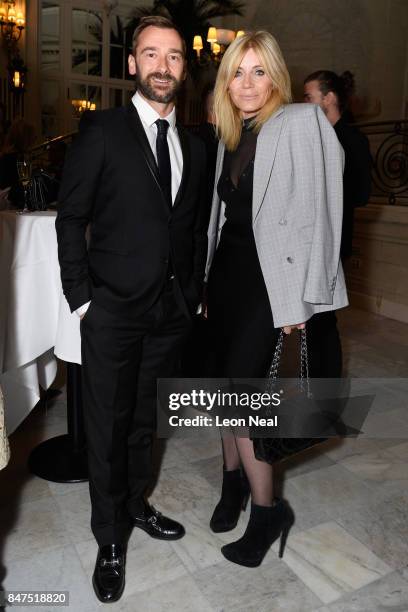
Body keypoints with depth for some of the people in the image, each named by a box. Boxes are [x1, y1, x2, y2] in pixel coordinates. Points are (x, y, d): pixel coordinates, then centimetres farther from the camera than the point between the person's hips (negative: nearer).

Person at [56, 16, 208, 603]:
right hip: (112, 311, -4)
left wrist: (193, 295, 8)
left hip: (171, 311, 4)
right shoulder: (101, 130, -3)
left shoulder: (194, 146, 11)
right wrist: (81, 297, -9)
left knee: (145, 419, 18)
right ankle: (110, 539, 27)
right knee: (108, 425, 8)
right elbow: (70, 219, -4)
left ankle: (136, 504, 40)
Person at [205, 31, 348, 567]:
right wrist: (208, 283, 13)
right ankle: (233, 479, 33)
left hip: (268, 276, -6)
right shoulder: (231, 136, 13)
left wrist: (296, 300, -16)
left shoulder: (301, 123, -7)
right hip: (226, 267, 7)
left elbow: (313, 215, -13)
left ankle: (268, 511, 13)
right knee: (226, 384, 11)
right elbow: (222, 211, 14)